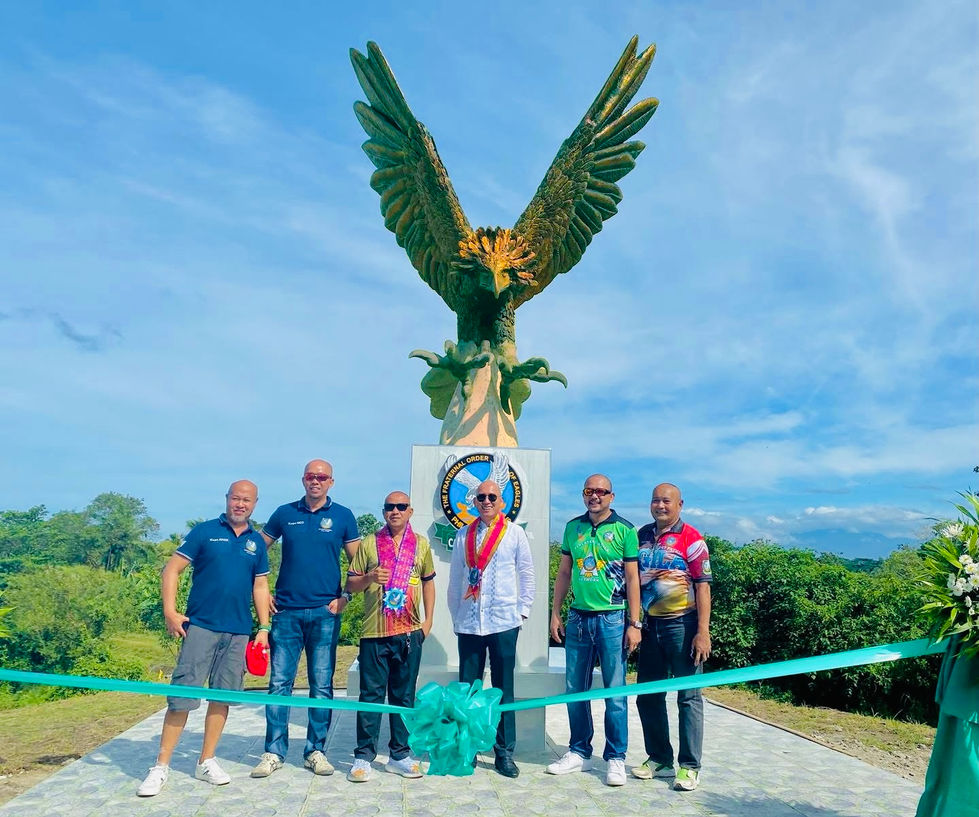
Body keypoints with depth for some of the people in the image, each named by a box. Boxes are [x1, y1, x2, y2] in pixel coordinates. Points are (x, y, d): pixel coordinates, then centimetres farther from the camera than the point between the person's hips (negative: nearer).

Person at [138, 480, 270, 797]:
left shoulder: (257, 542, 9)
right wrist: (170, 611, -11)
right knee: (182, 696, -4)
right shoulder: (205, 531, 0)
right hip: (200, 627, -3)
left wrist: (264, 627, 8)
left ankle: (206, 761, 23)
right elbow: (172, 569, -1)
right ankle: (161, 766, 9)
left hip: (238, 632, 4)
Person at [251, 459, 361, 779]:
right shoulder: (285, 513, 7)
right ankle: (274, 752, 16)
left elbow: (358, 562, 7)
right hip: (286, 610, 1)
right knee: (279, 683, 3)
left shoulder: (342, 516, 4)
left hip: (325, 612, -1)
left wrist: (345, 596, -3)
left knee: (322, 685, 6)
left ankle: (316, 751, 18)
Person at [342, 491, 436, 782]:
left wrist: (428, 619, 9)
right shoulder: (369, 543, 4)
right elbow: (350, 584, 5)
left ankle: (399, 755, 20)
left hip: (409, 632, 2)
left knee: (404, 695, 9)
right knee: (371, 694, 1)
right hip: (374, 631, -1)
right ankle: (363, 756, 12)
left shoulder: (421, 544, 9)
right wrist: (369, 578, -16)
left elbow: (428, 582, 16)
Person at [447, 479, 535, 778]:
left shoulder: (515, 533, 2)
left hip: (504, 622, -2)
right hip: (469, 623, 2)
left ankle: (504, 753, 16)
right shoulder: (463, 535, 7)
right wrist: (455, 616, 10)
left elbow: (527, 574, 7)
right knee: (467, 688, 8)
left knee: (503, 689, 6)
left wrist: (523, 610, 3)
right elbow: (455, 579, 11)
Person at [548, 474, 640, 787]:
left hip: (612, 619, -4)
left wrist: (634, 623, -7)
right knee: (575, 690, 11)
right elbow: (564, 573, 12)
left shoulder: (624, 529, -4)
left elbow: (632, 578, -4)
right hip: (578, 618, 4)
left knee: (615, 692, 2)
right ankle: (579, 752, 26)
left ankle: (616, 758, 16)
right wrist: (555, 614, 9)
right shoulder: (573, 527, 7)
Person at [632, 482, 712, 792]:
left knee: (688, 696, 3)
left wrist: (703, 632, -16)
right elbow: (632, 577, 14)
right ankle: (659, 759, 27)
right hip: (651, 624, 6)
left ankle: (689, 766, 13)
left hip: (682, 624, -6)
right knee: (647, 696, 11)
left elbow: (703, 586, -11)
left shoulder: (691, 539, -8)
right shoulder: (642, 535, 8)